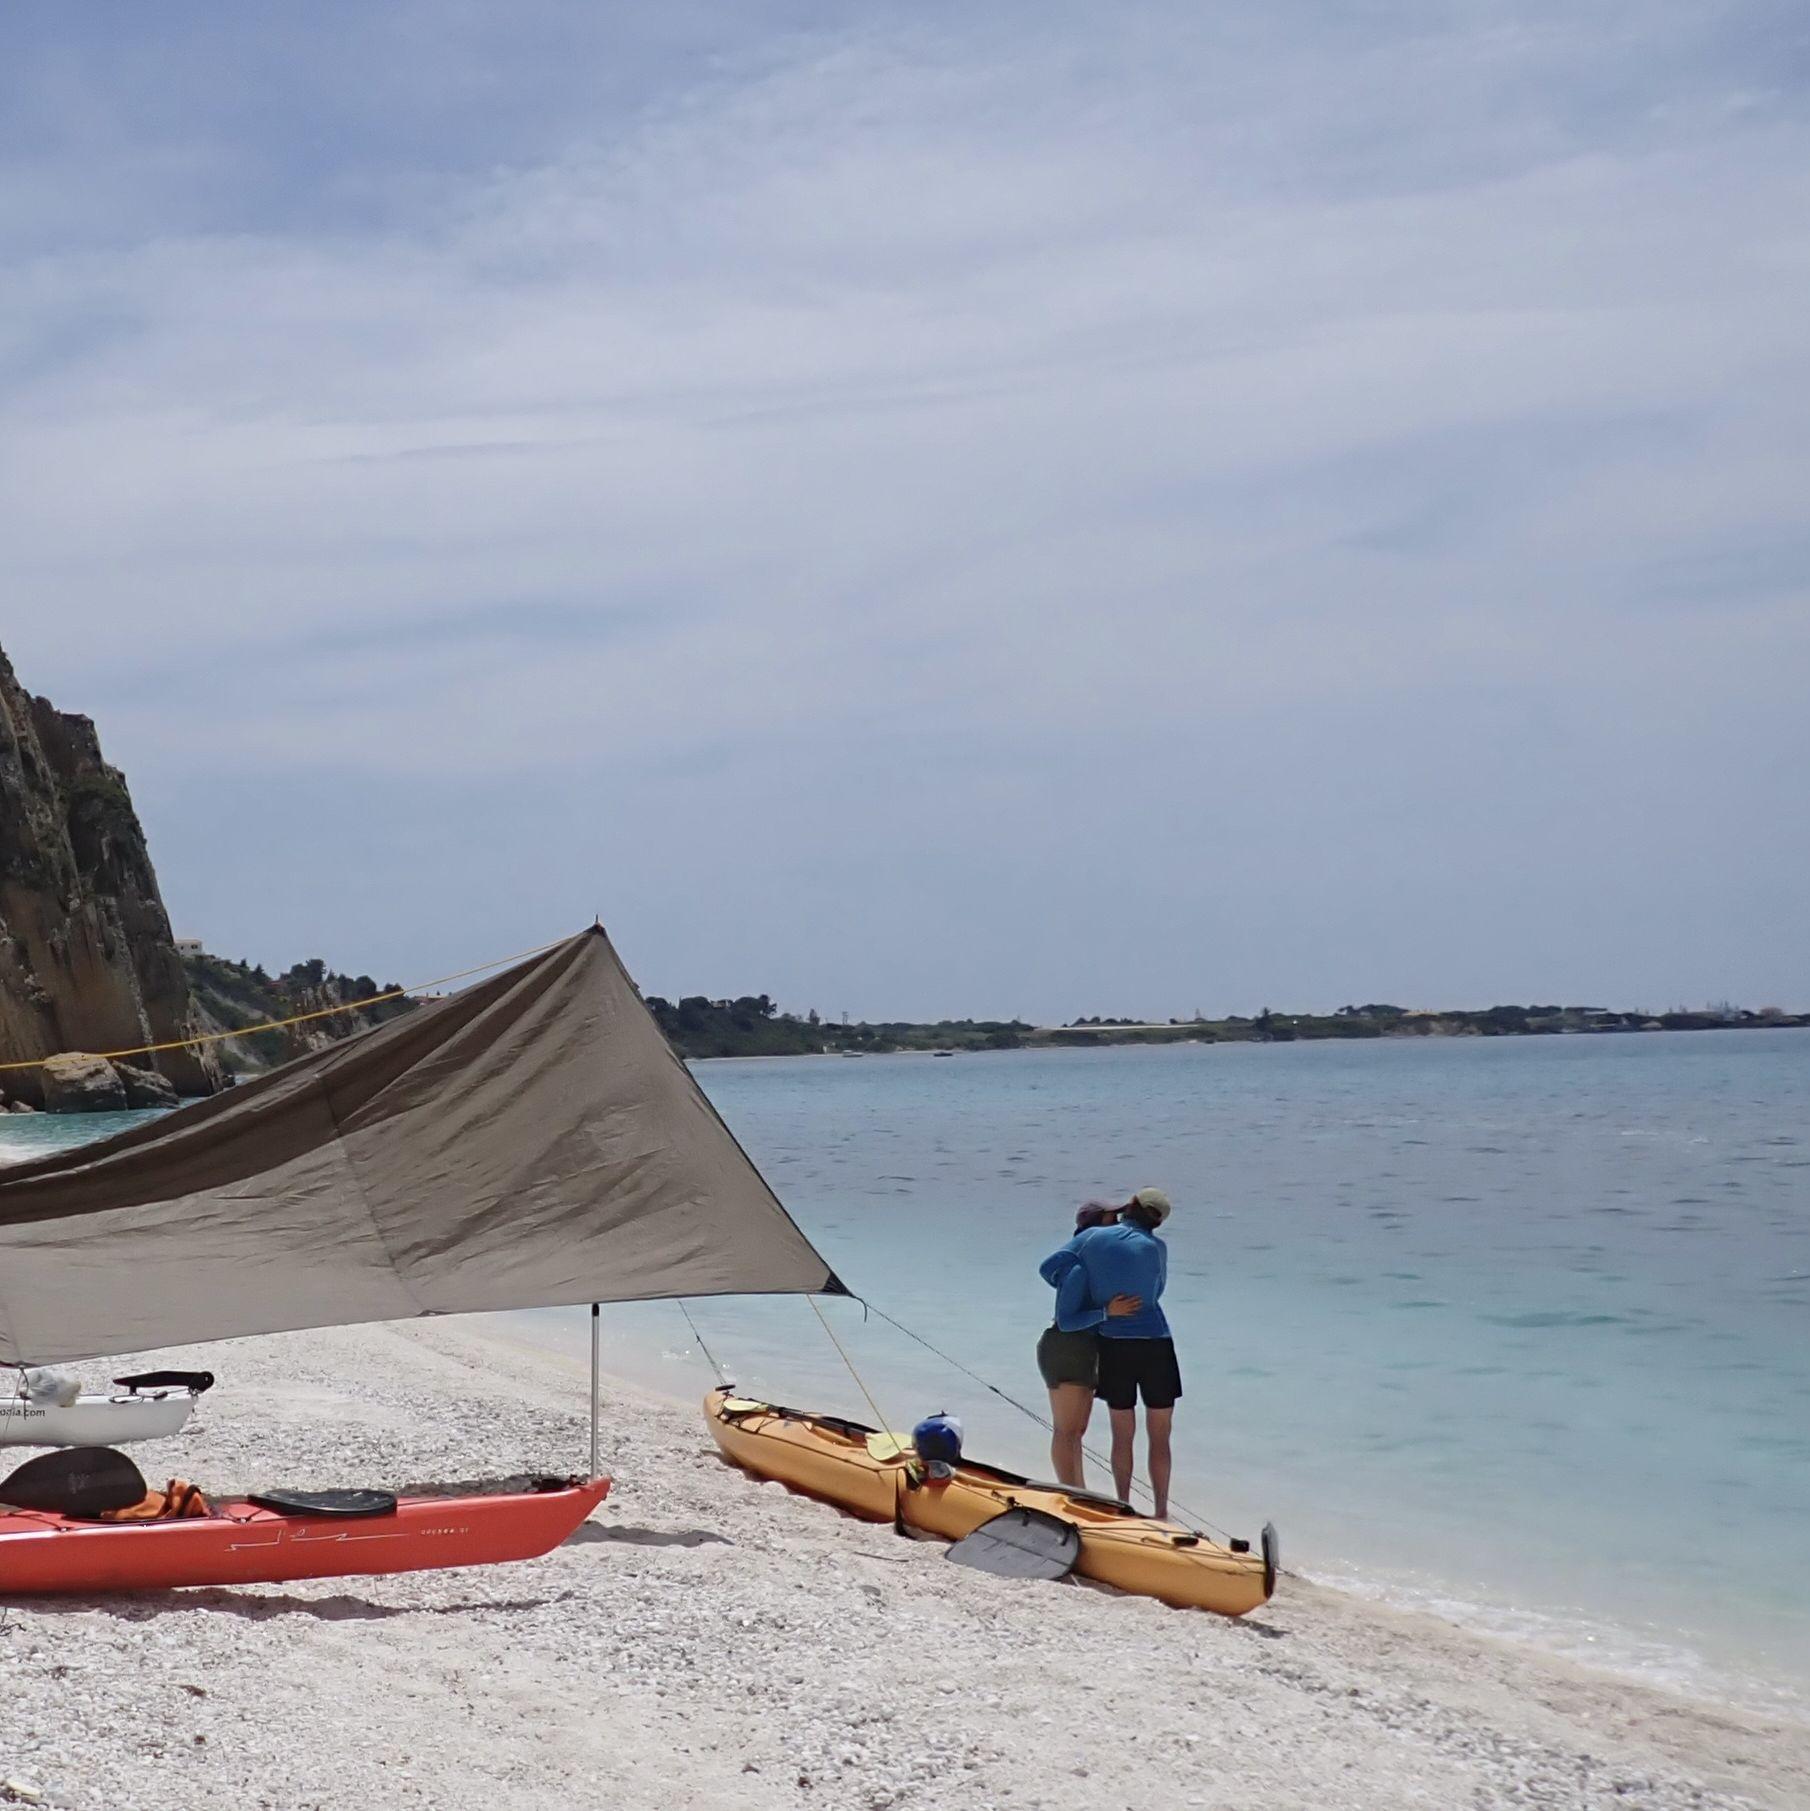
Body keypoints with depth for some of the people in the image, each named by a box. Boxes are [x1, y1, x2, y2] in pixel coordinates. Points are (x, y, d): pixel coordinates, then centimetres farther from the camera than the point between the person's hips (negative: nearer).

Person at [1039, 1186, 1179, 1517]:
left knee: (1123, 1436, 14)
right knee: (1159, 1437, 9)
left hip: (1113, 1347, 2)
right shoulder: (1156, 1248, -5)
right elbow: (1154, 1292, 7)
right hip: (1155, 1346, -2)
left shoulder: (1092, 1237, -2)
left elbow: (1049, 1267, -4)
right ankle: (1161, 1512, 12)